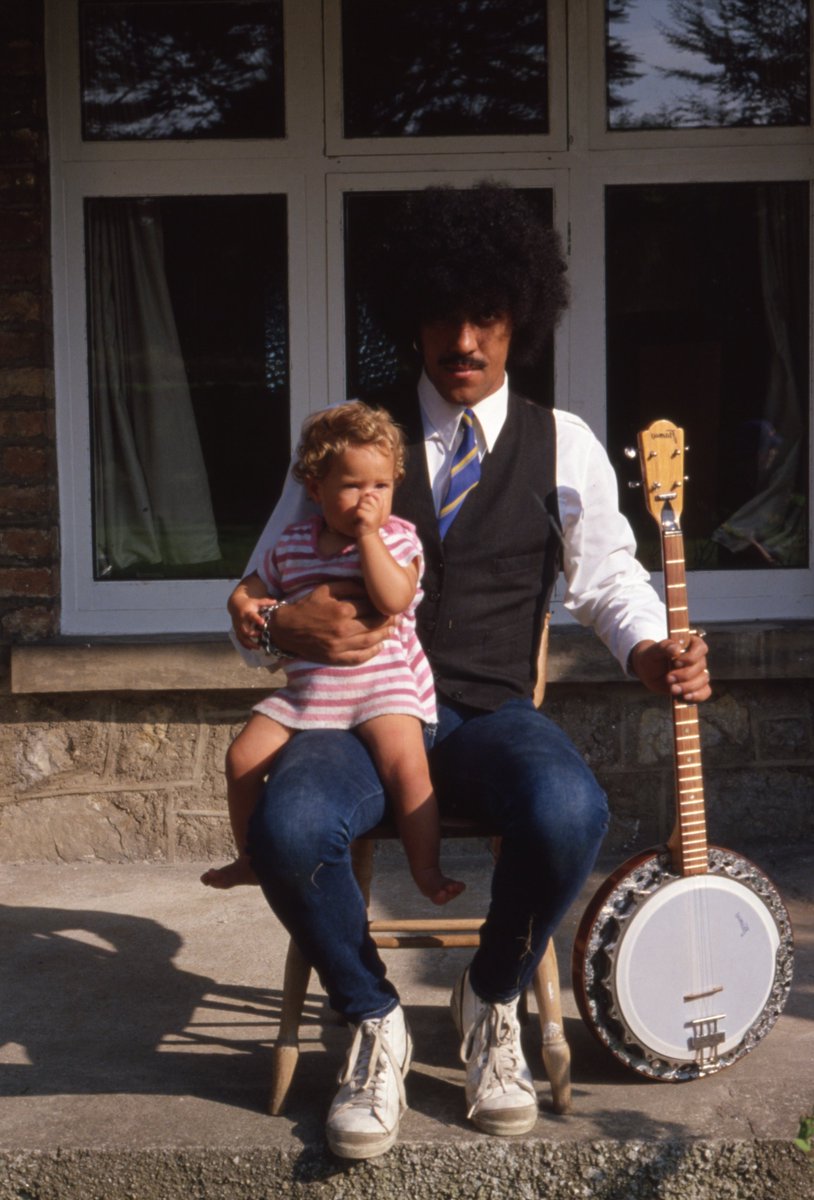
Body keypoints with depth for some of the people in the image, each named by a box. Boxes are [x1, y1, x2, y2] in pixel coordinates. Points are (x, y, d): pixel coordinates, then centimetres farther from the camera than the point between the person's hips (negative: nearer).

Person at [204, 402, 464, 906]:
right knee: (243, 758, -4)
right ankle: (251, 858, 18)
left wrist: (368, 536, -19)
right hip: (305, 689, 5)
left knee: (405, 762, -28)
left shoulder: (397, 539, -2)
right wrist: (248, 610, 1)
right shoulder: (293, 545, 10)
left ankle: (427, 868, -13)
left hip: (383, 683, -4)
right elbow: (254, 586, 24)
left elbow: (394, 599, -20)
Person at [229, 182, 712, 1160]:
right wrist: (287, 623, -13)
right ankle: (374, 1022, -5)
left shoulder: (564, 447, 8)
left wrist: (649, 650, -11)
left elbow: (609, 578, 11)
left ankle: (491, 1003, -2)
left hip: (491, 715, 0)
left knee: (570, 813, -35)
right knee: (287, 824, -34)